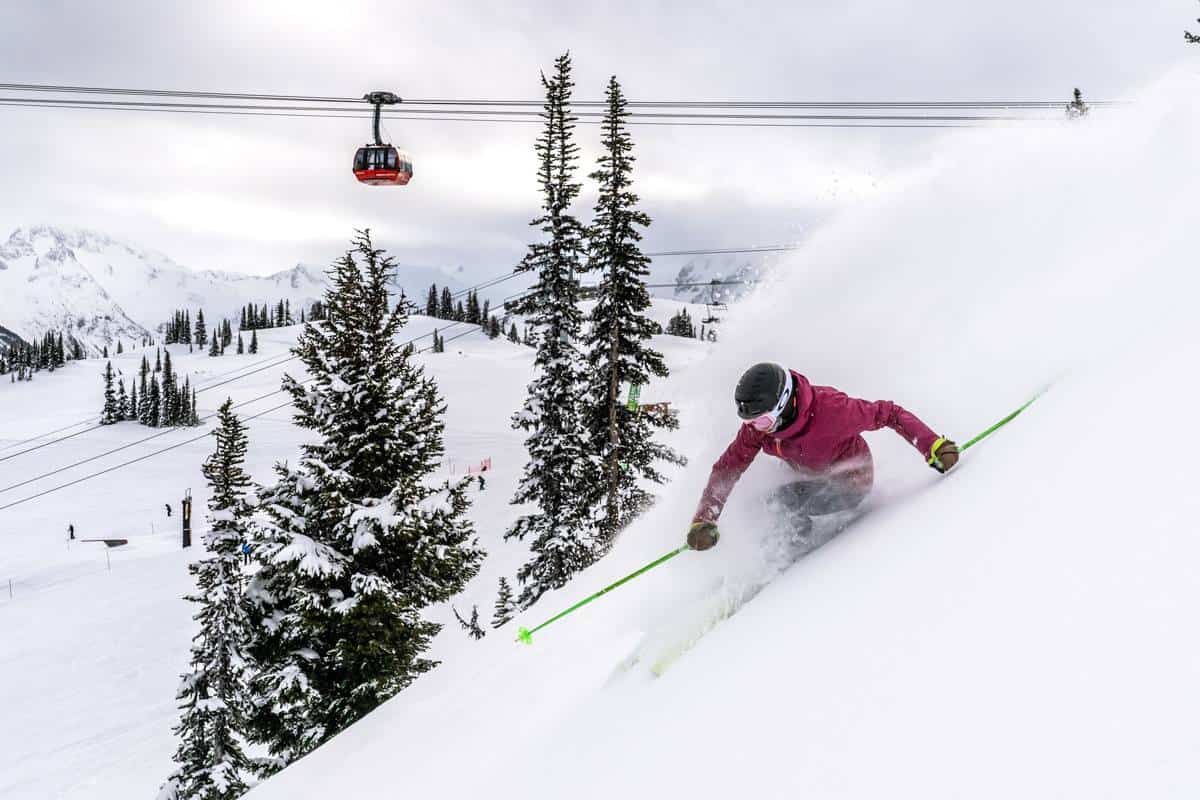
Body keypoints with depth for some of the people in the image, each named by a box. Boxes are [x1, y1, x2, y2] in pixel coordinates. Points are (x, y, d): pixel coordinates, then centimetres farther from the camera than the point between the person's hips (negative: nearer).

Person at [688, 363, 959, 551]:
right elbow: (726, 469, -14)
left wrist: (934, 447, -33)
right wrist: (703, 522, -23)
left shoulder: (829, 408, -38)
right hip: (813, 479, 6)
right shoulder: (757, 425, -21)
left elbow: (888, 413, -28)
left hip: (851, 482, -6)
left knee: (785, 500, -24)